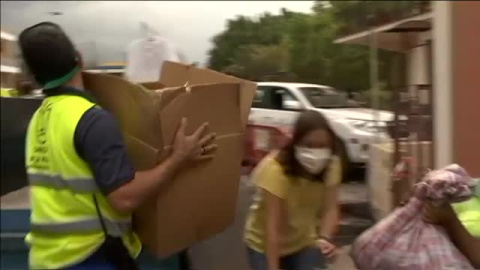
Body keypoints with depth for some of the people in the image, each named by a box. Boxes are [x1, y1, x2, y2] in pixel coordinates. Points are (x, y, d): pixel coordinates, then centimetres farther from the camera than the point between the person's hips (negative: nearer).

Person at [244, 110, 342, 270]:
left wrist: (325, 238, -36)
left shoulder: (331, 165, -17)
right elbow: (272, 226, -32)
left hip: (304, 242, 4)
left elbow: (330, 209, -17)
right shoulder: (275, 169, -33)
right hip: (264, 245, -4)